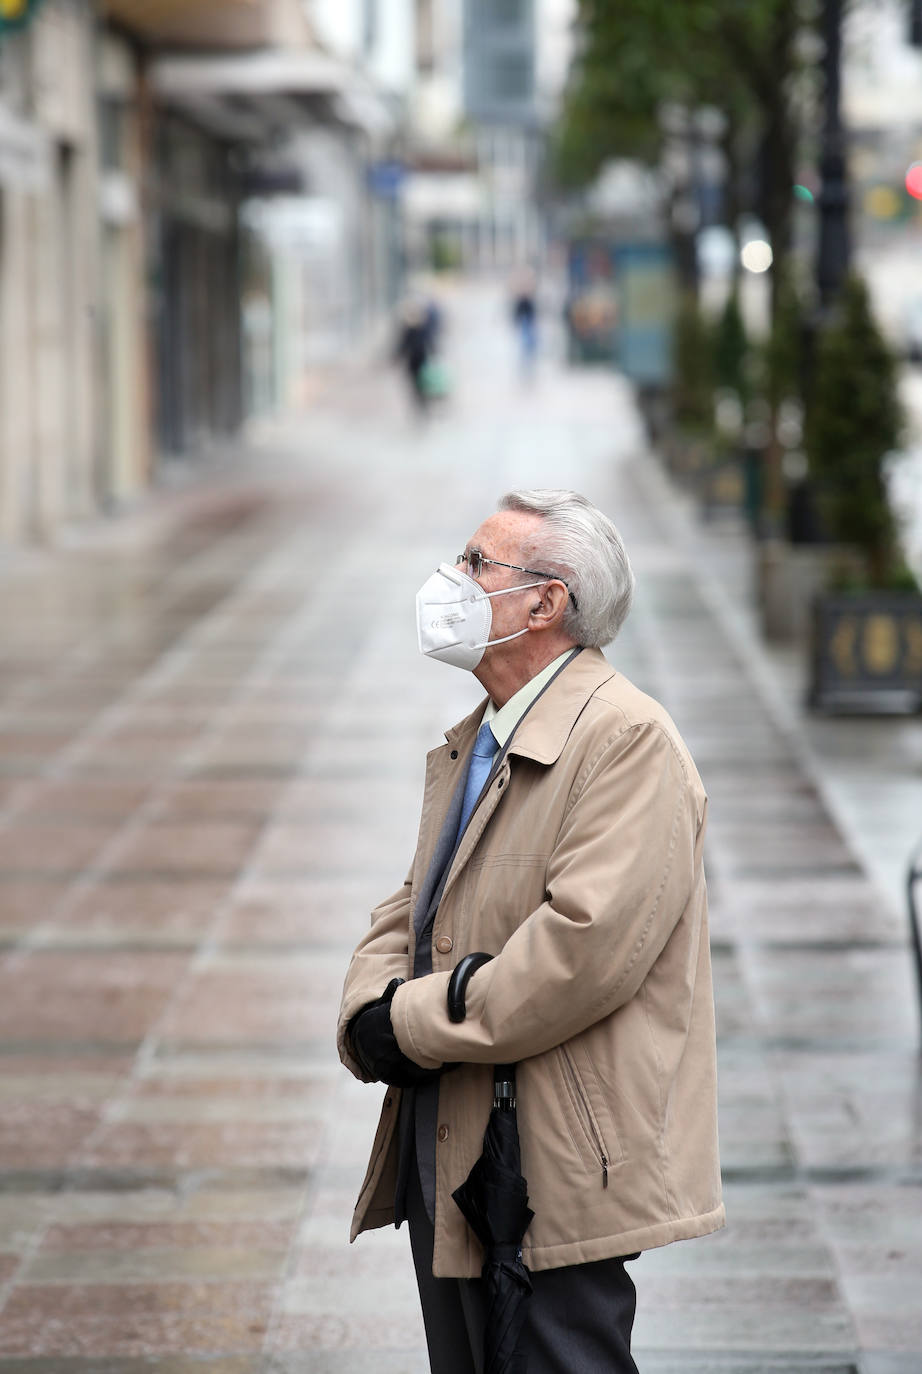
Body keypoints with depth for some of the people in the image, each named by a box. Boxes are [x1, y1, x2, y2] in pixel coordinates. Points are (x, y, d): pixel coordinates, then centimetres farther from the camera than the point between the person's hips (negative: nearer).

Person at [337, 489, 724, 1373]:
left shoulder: (627, 738, -14)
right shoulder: (470, 744, 17)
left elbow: (590, 944, -24)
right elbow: (412, 911, 19)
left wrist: (415, 1027, -16)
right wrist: (372, 1011, -4)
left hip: (551, 1178, -9)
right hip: (445, 1155, 9)